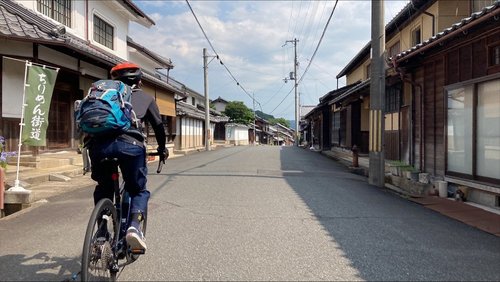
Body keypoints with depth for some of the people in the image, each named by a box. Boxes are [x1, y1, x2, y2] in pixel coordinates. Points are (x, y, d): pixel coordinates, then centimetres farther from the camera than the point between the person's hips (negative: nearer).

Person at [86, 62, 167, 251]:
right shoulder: (145, 98, 26)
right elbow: (158, 126, 26)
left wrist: (90, 149, 42)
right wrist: (162, 149, 42)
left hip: (99, 143, 3)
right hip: (130, 144, -2)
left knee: (103, 189, 27)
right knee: (139, 190, 17)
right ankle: (134, 227, -8)